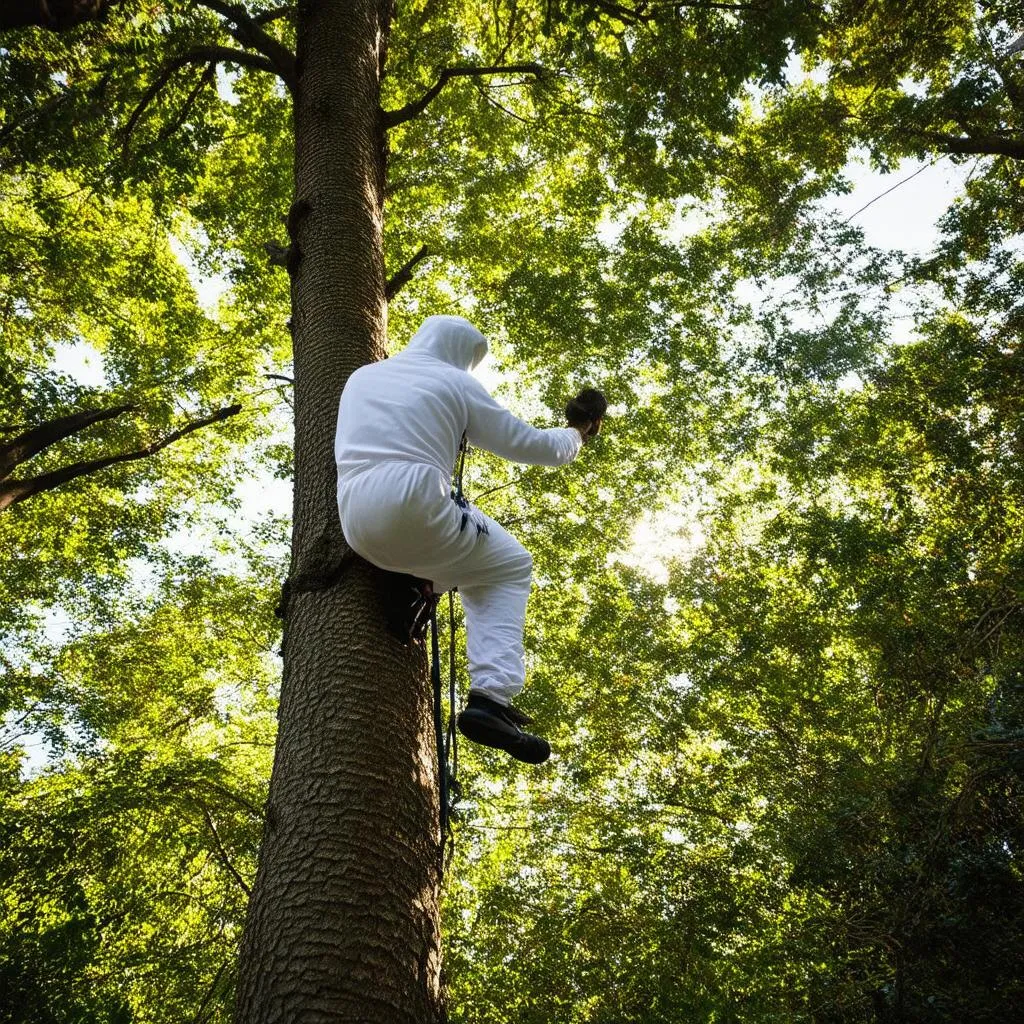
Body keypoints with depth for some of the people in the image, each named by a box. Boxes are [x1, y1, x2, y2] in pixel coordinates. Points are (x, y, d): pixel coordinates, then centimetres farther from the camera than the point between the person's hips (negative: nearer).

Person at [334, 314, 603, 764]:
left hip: (356, 520, 7)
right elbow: (531, 444, 11)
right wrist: (576, 435, 31)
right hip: (412, 507, -7)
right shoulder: (455, 383, 7)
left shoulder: (361, 376, 22)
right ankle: (490, 697, -3)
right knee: (509, 567, 13)